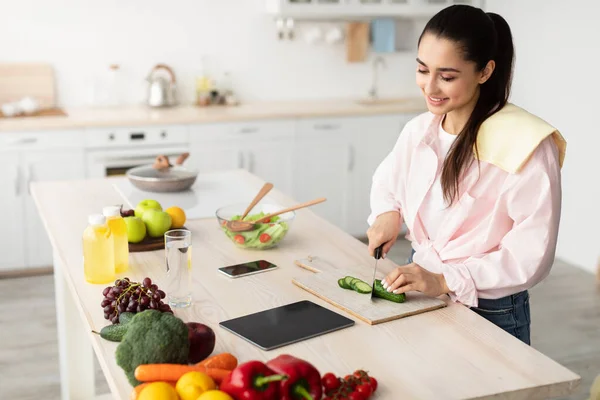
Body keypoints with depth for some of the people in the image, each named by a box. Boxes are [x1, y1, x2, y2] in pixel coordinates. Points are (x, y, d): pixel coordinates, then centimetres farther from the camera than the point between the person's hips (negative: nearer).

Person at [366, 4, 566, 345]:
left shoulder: (526, 145, -21)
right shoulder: (418, 130, -1)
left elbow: (531, 257, -19)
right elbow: (386, 181, 19)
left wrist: (446, 281, -26)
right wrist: (387, 213, -2)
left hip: (490, 314, -5)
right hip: (419, 296, 6)